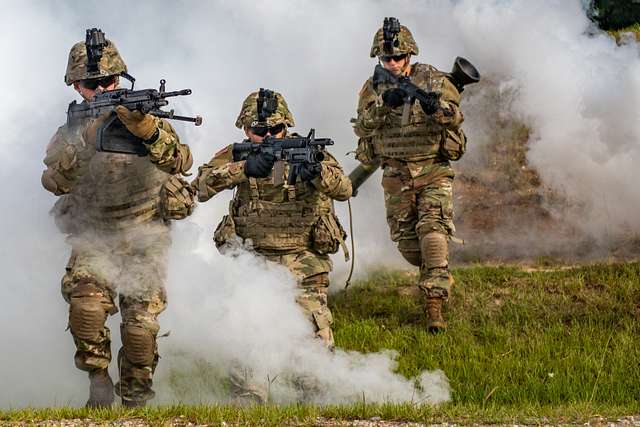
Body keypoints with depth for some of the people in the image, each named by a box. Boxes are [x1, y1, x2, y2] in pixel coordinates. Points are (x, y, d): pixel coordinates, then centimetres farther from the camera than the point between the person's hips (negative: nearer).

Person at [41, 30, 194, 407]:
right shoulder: (71, 131, -1)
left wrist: (147, 130, -40)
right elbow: (56, 182, -17)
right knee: (86, 303, -24)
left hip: (144, 237, -1)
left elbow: (180, 163, -22)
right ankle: (98, 379, -5)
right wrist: (82, 141, -31)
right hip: (93, 237, 1)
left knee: (141, 322, -11)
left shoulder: (144, 117, -7)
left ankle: (136, 395, 10)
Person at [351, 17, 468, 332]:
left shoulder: (431, 79, -7)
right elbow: (362, 127, -11)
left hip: (434, 173, -3)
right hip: (396, 177, 3)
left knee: (433, 231, -18)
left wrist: (436, 107, -43)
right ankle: (436, 276, 39)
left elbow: (455, 116, -20)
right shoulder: (373, 88, 2)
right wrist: (384, 104, -28)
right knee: (406, 241, 8)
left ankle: (434, 304, -22)